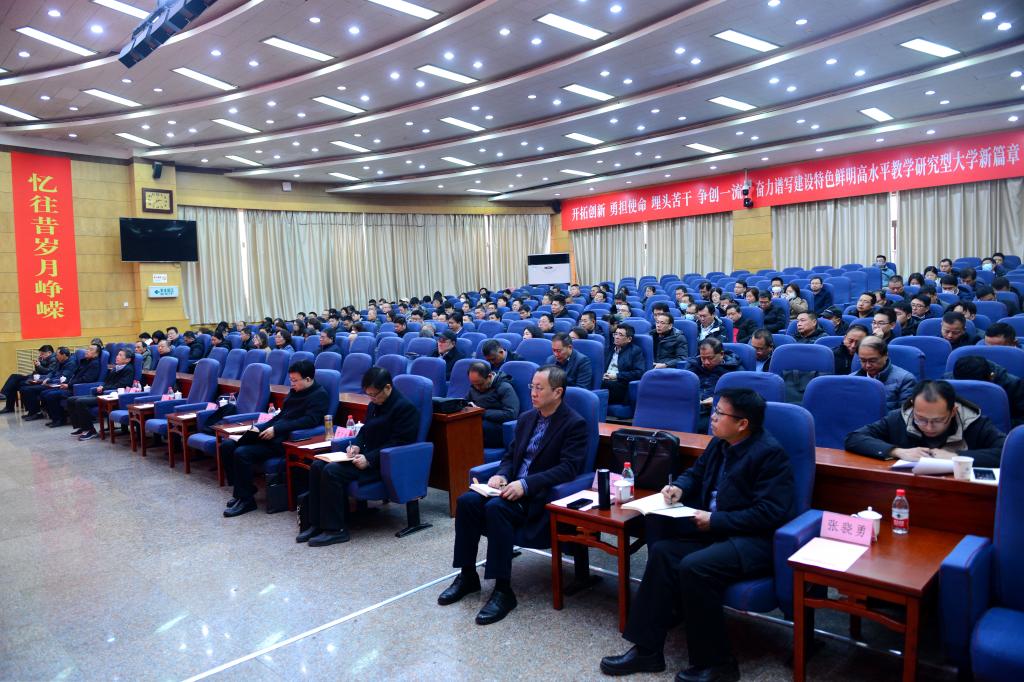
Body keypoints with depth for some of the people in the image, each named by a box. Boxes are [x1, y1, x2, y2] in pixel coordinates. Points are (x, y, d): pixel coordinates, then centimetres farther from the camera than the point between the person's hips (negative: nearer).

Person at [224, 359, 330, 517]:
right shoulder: (295, 391, 17)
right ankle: (240, 491, 7)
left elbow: (309, 420, -21)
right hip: (273, 433, 9)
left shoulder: (319, 395, -8)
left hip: (286, 441, -9)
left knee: (241, 453, -22)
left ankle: (246, 499, -7)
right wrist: (260, 427, 7)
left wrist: (276, 429, -23)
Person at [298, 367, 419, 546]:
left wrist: (369, 459, -24)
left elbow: (399, 444, -20)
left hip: (385, 463, -10)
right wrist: (356, 445, 1)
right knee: (317, 466, -2)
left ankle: (336, 529, -14)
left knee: (332, 471, -24)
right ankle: (317, 523, 2)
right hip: (365, 455, 10)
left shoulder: (405, 408, -15)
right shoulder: (374, 404, 12)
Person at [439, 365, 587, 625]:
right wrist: (501, 475, -5)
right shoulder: (526, 418, 14)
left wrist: (525, 484, -27)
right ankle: (467, 575, -1)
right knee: (466, 500, -17)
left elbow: (568, 469, -18)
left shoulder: (575, 424, -8)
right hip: (513, 486, 7)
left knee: (496, 507, -32)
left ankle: (503, 590, -23)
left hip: (543, 496, -7)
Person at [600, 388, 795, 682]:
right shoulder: (720, 442, 8)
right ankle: (647, 649, -5)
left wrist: (714, 520, -20)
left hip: (757, 540, -8)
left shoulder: (769, 453, -16)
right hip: (716, 530, 8)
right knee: (663, 551, -13)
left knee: (694, 567, -29)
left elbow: (769, 513, -22)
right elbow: (696, 472, 24)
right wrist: (679, 487, 0)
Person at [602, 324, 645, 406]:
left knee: (606, 384, -36)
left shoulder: (635, 351, 11)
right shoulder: (608, 349, 27)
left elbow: (639, 373, -1)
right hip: (604, 382, 4)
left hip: (620, 386, -4)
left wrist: (617, 376, -9)